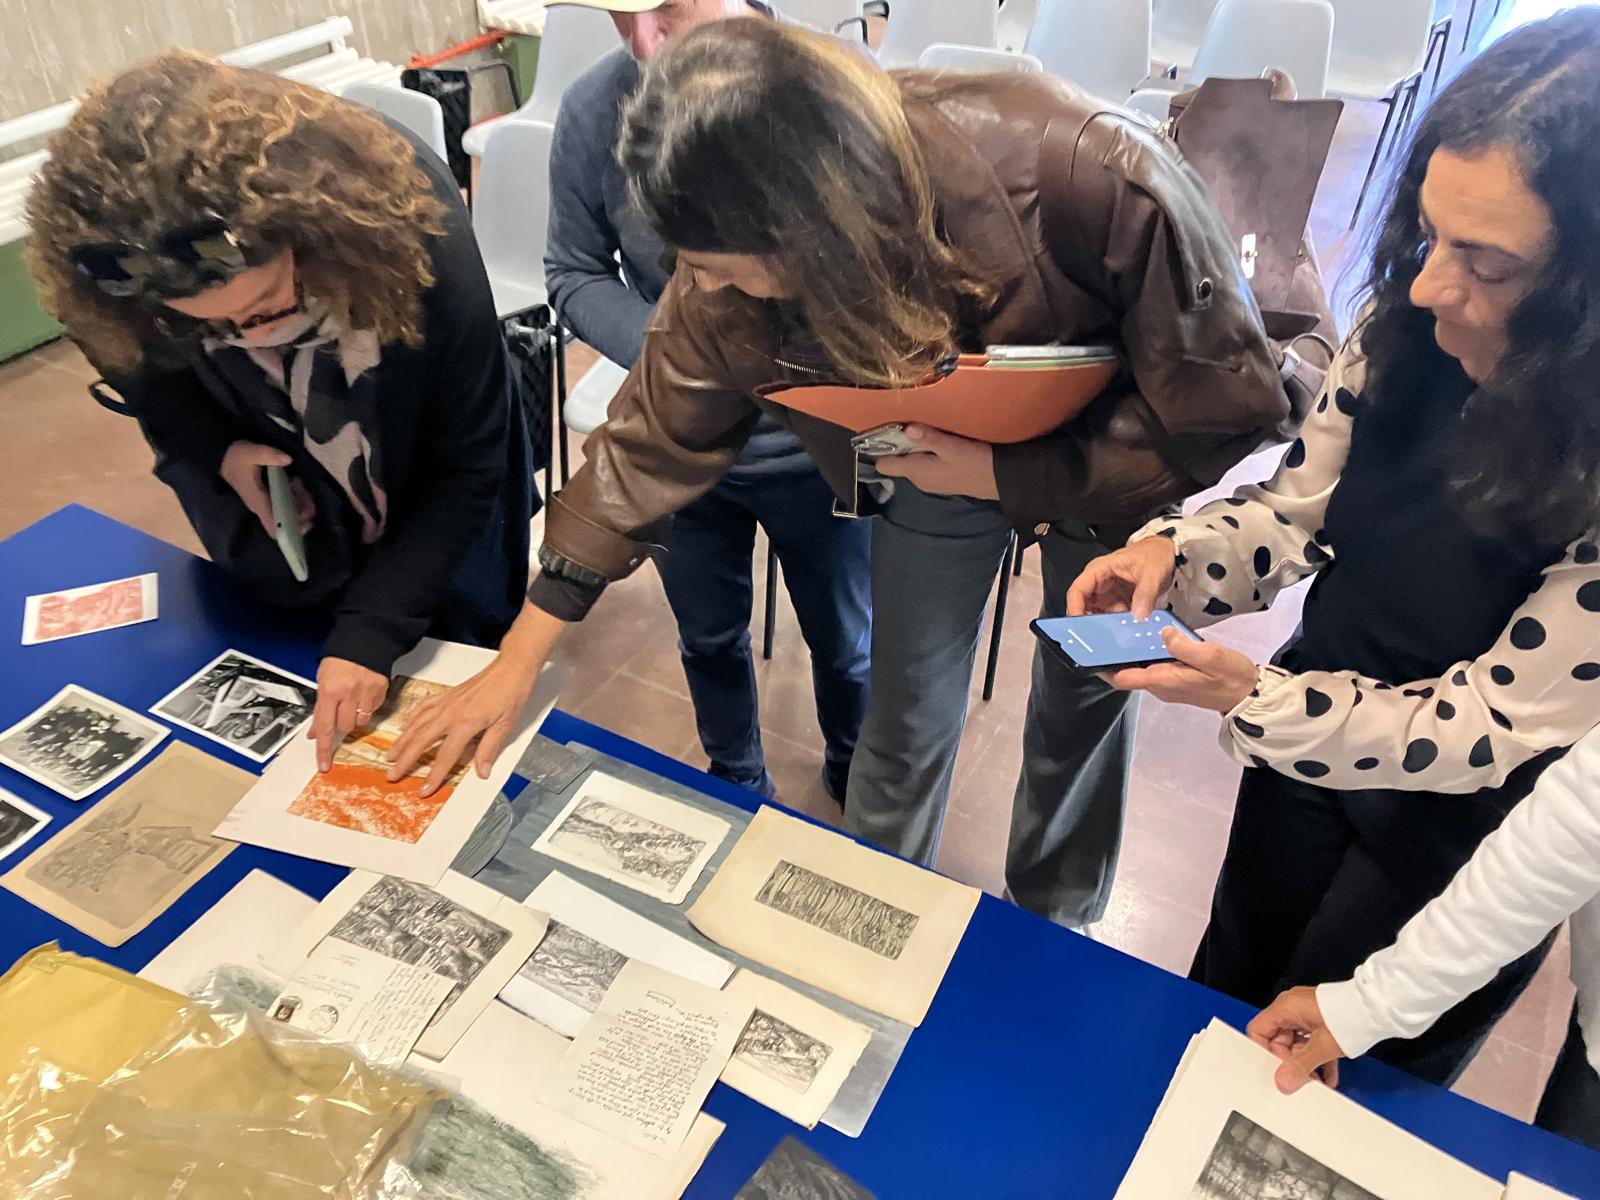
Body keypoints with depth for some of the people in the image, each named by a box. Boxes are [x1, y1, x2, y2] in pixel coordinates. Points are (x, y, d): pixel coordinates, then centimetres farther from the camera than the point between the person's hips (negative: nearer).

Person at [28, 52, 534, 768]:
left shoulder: (410, 227, -35)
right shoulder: (120, 286, -27)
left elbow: (466, 468, -27)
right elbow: (154, 388, -3)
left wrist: (372, 628, -32)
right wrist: (218, 453, -22)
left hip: (438, 523, -2)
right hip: (284, 532, 2)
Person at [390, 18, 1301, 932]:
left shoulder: (1096, 179, -40)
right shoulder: (734, 275, -30)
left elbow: (1234, 408, -28)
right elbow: (658, 437, -16)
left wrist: (1003, 476, -32)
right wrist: (520, 660, -12)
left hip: (1119, 449, 0)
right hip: (938, 452, 1)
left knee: (1090, 690, 15)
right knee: (908, 714, 6)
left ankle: (1053, 924, 45)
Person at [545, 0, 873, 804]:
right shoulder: (592, 111, -16)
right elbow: (574, 273, -3)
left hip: (819, 444, -1)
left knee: (845, 641, 21)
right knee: (710, 638, 23)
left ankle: (857, 778, 54)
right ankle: (737, 783, 54)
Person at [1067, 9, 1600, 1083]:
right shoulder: (1407, 336, -18)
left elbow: (1489, 730, -25)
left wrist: (1248, 699, -34)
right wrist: (1174, 554, -23)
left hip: (1466, 825, -4)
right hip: (1314, 731, 5)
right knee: (1220, 1003, 28)